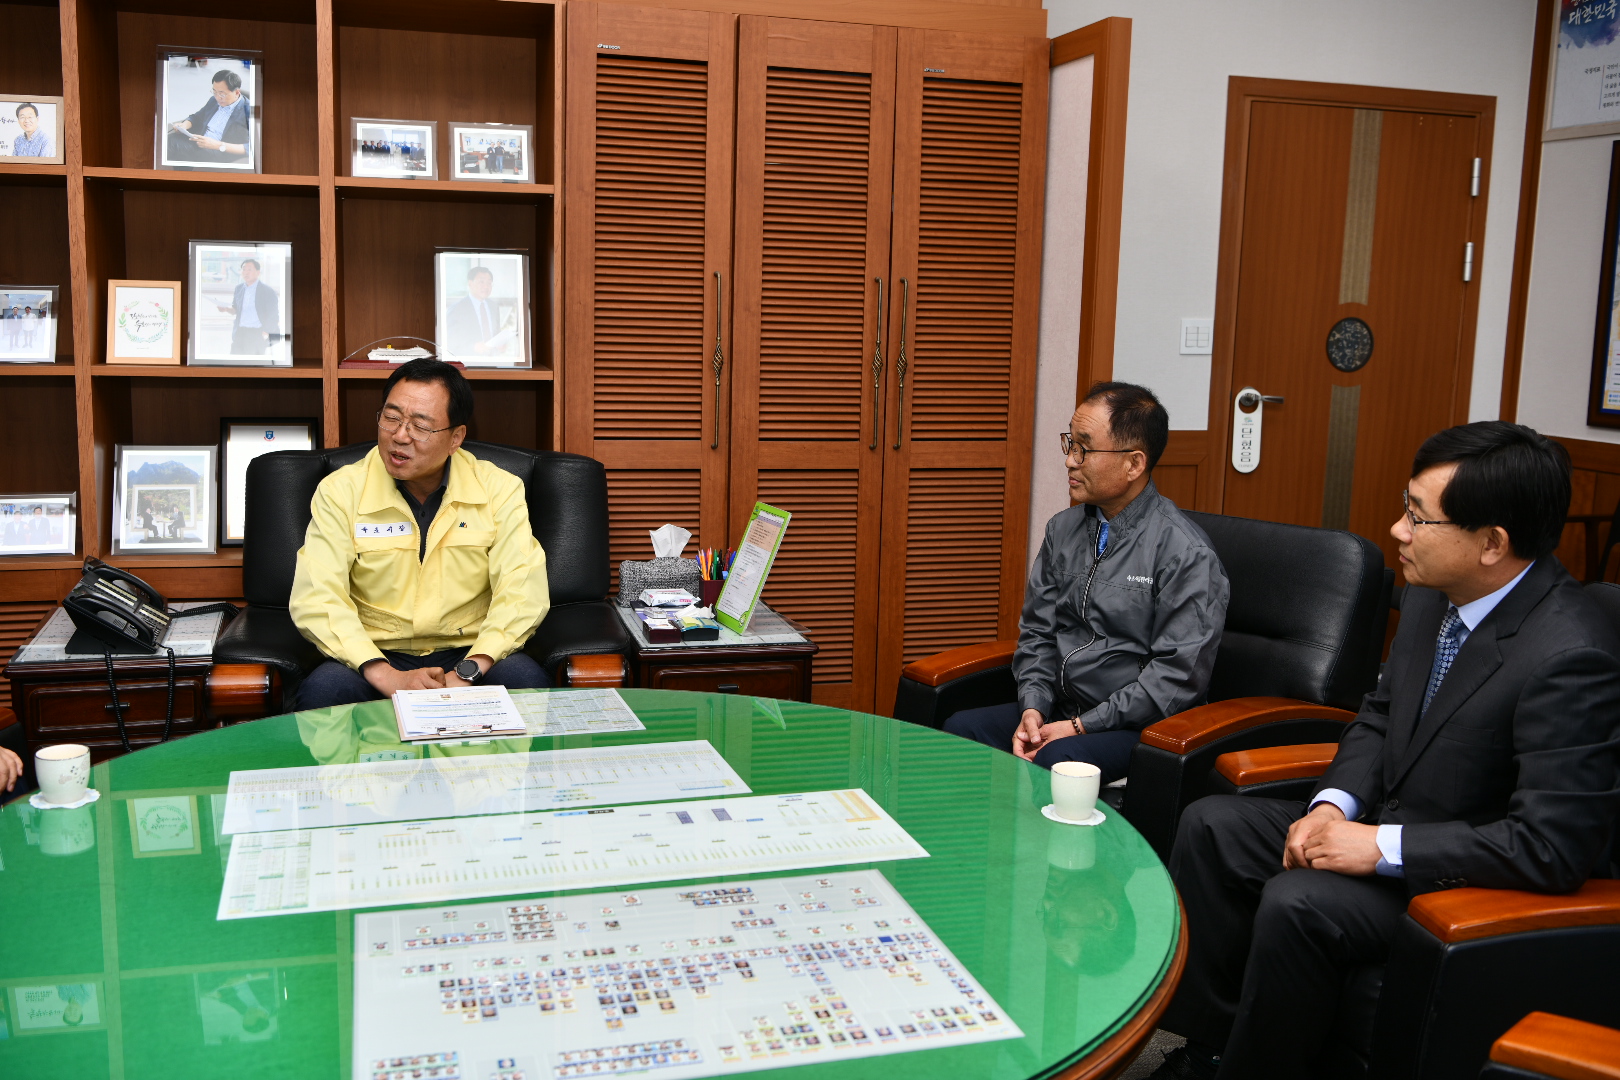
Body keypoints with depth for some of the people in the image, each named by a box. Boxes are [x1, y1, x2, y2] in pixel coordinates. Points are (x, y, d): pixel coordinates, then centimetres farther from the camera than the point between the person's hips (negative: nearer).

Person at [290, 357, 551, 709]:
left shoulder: (500, 490, -1)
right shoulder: (339, 492, -2)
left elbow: (522, 591, -10)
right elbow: (315, 599, -11)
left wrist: (467, 672, -26)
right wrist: (389, 679, -26)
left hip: (469, 655, 1)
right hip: (376, 656, 0)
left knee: (525, 679, -31)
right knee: (322, 689, -32)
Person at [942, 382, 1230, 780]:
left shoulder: (1186, 552, -12)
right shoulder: (1062, 529, 10)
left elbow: (1177, 673, -15)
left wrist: (1081, 726, -17)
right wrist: (1033, 708, -4)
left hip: (1135, 725, -6)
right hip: (1055, 711, 6)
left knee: (1058, 760, -35)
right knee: (960, 728, -19)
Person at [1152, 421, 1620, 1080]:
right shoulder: (1431, 597, -2)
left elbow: (1553, 848, -27)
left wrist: (1381, 848, -24)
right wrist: (1333, 805, -5)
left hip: (1466, 875, -9)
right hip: (1379, 823, 9)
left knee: (1296, 903, -29)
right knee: (1210, 825, 1)